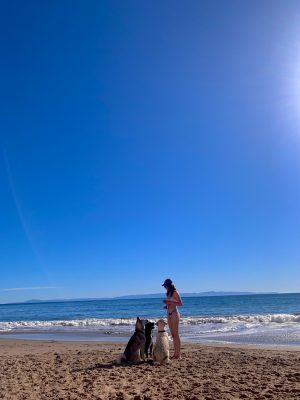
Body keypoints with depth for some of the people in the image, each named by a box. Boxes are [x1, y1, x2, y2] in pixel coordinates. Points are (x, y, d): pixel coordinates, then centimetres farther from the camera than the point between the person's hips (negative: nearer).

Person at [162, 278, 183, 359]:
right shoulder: (168, 293, 14)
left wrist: (169, 302, -19)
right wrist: (167, 305, 4)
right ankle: (175, 353, 14)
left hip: (174, 314, -8)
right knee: (173, 335, 9)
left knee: (176, 334, -6)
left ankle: (178, 354, -2)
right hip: (169, 314, 8)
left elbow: (180, 303, -14)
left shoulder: (175, 292, -9)